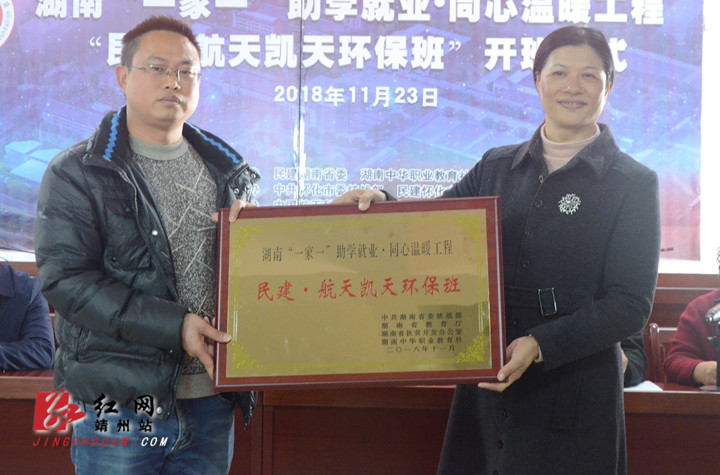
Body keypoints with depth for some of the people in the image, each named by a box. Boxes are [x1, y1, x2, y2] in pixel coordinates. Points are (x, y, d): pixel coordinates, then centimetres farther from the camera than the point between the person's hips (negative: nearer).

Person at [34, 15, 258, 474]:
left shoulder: (226, 170, 12)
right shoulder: (76, 174, -3)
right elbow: (64, 279, -12)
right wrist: (173, 326, -20)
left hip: (212, 401, 4)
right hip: (120, 406, -4)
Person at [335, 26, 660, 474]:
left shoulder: (634, 184, -2)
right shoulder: (497, 167, 11)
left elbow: (631, 305, -8)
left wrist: (542, 345, -20)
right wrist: (382, 204, -7)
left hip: (571, 397, -4)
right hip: (486, 387, 4)